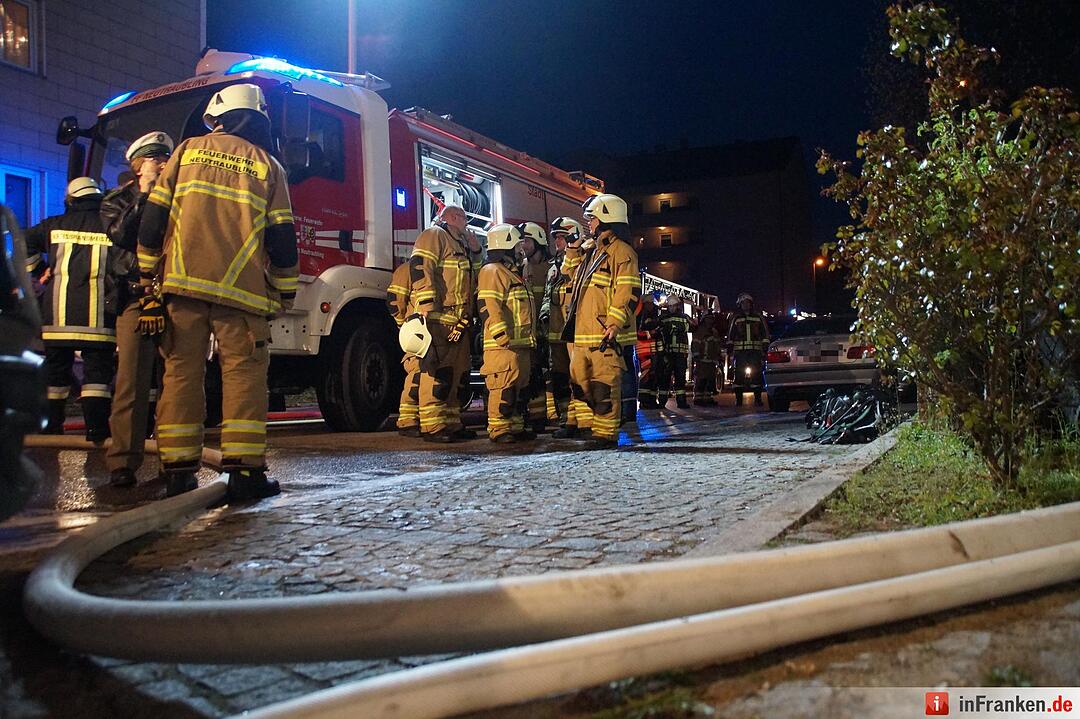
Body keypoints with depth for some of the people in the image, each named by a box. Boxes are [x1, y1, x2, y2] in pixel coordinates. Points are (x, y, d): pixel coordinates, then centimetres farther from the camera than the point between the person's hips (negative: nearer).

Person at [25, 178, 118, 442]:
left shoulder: (56, 225, 11)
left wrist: (40, 271, 16)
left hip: (58, 309, 3)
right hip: (98, 311, -2)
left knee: (55, 366, 13)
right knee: (97, 367, -3)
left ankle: (52, 424, 19)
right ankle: (96, 426, -10)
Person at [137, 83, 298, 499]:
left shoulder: (189, 150, 13)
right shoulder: (267, 165, 9)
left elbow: (153, 218, 10)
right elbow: (281, 239, 5)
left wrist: (148, 273, 17)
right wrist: (285, 293, 13)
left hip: (182, 284, 2)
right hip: (241, 289, -2)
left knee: (181, 372, 6)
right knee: (244, 374, 0)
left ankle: (178, 472, 7)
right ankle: (244, 471, -6)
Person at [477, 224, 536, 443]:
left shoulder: (513, 273, 26)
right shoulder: (492, 271, -8)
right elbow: (489, 307, -18)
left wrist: (531, 338, 27)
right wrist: (502, 335, -24)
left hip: (521, 343, 11)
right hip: (503, 345, -11)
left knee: (520, 386, 12)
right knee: (503, 386, -11)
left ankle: (515, 426, 19)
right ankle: (498, 429, -7)